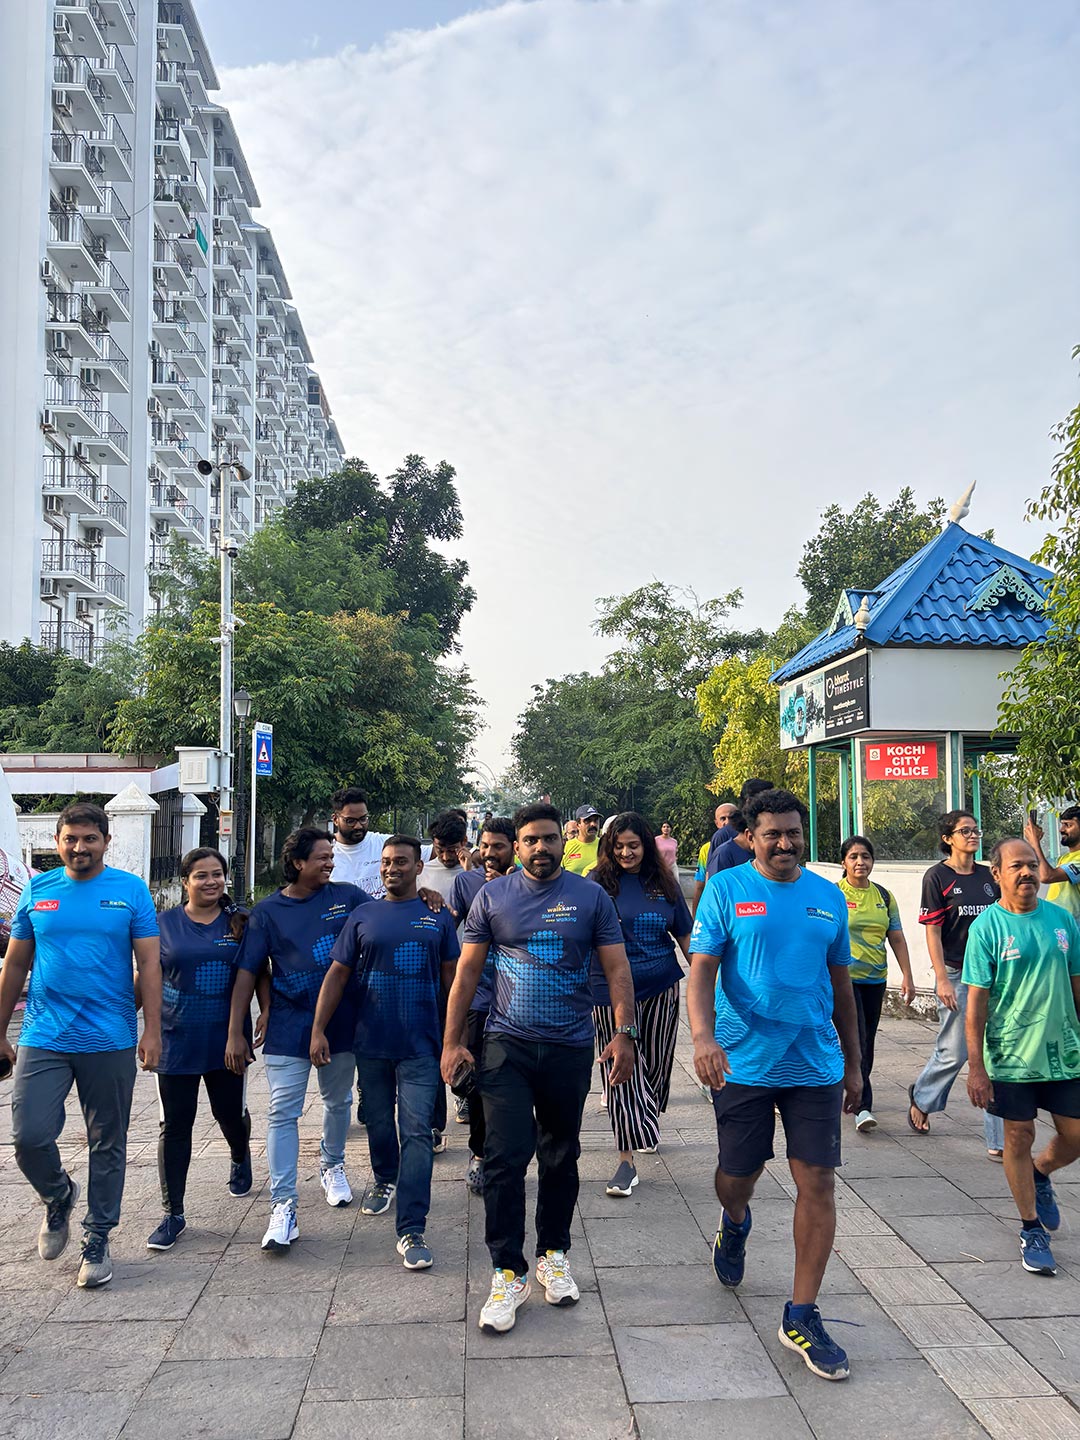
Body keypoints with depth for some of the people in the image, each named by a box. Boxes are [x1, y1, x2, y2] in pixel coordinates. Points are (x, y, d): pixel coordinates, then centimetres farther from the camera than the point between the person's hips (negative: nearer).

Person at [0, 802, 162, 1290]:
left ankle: (97, 1239, 24)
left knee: (107, 1146, 7)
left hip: (110, 1042, -1)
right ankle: (58, 1199, 27)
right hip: (43, 1039, 2)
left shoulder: (130, 890, -1)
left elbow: (149, 963, -2)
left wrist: (153, 1030, -9)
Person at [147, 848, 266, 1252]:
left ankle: (240, 1159, 48)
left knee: (230, 1113, 13)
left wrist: (266, 1011, -4)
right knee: (175, 1126, 2)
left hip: (227, 1040, 1)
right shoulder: (165, 924, 1)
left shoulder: (240, 922, 2)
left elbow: (259, 972, 8)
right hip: (176, 1041, 0)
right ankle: (173, 1214, 12)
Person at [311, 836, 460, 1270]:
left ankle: (411, 1230, -5)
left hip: (420, 1044, -2)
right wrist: (318, 1029, -3)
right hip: (371, 1042, 2)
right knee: (378, 1121, 17)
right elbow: (337, 975, 4)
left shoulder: (438, 917, 4)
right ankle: (384, 1178, 46)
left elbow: (451, 978, 7)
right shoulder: (363, 917, 4)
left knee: (417, 1132, -7)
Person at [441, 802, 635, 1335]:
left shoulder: (591, 897, 1)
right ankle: (508, 1273, 6)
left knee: (560, 1157, 13)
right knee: (506, 1156, -7)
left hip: (570, 1048, 1)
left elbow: (617, 970, 0)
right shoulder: (493, 896, 2)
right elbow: (467, 973, 3)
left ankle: (554, 1255, 31)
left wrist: (624, 1034, -11)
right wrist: (452, 1042, -2)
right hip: (506, 1046, -1)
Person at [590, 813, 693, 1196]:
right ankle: (627, 1158, 2)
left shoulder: (664, 883, 5)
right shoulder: (599, 883, -3)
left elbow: (685, 934, 12)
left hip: (661, 988, 3)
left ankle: (645, 1124, 40)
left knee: (655, 1063, 14)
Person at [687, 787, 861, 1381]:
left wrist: (853, 1063, 16)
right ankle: (735, 1223, 49)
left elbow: (840, 984, 14)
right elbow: (701, 972, -11)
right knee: (737, 1176, 12)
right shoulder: (725, 889, -5)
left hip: (816, 1064, 2)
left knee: (817, 1182, 0)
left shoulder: (828, 897, 6)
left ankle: (802, 1316, 14)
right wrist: (703, 1036, -28)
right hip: (743, 1063, -2)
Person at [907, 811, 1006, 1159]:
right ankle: (921, 1098, 31)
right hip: (956, 974, -5)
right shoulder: (938, 876, -6)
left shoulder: (988, 876, 9)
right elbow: (932, 932, -9)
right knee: (954, 1052, 2)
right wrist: (942, 980, -14)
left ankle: (999, 1140, 7)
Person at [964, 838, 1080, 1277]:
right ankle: (1031, 1229, 24)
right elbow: (977, 1000, -9)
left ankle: (1039, 1175, 41)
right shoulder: (987, 927, -10)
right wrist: (976, 1067, -11)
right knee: (1019, 1137, 6)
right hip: (1012, 1055, -4)